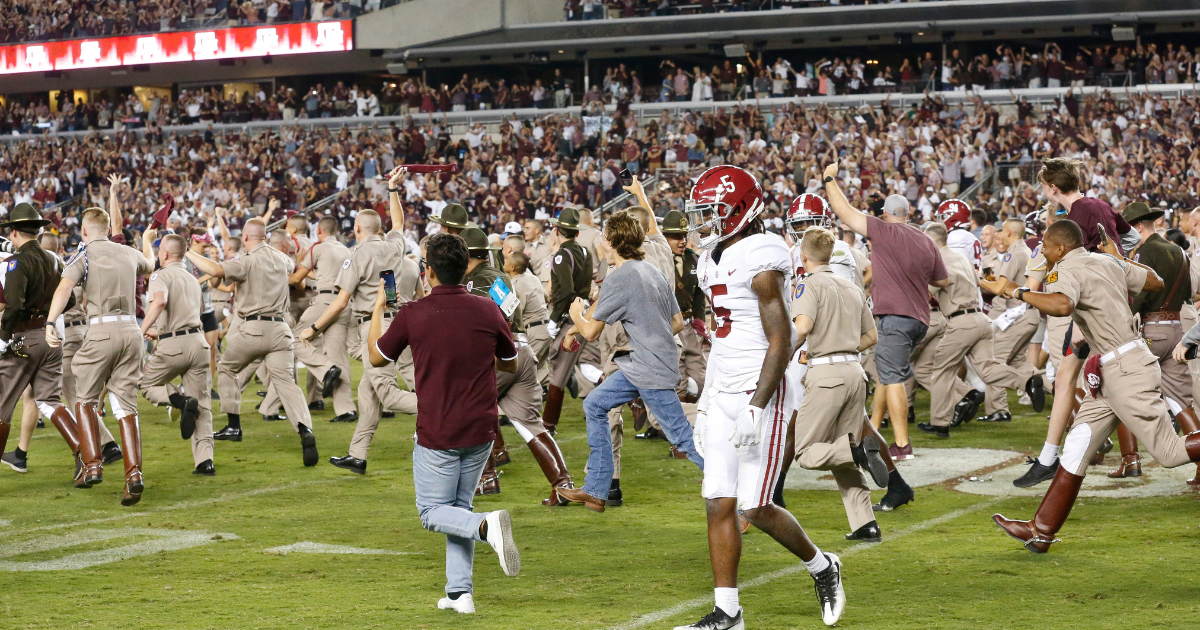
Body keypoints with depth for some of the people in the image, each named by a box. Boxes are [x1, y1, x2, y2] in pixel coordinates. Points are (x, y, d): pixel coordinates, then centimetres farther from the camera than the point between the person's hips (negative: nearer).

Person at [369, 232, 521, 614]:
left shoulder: (412, 315, -11)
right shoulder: (487, 311, -5)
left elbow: (376, 357, 6)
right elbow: (511, 364, 10)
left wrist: (378, 308, 19)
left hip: (436, 434, -4)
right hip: (480, 430, 4)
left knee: (433, 511, 9)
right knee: (459, 507, 18)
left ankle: (486, 525, -21)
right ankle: (459, 592, 10)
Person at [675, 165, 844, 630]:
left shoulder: (760, 261, -15)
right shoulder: (714, 260, 12)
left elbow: (780, 343, -17)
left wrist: (756, 408, -22)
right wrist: (705, 405, 20)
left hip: (759, 394, -8)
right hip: (722, 397, 8)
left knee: (756, 508, -6)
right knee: (719, 505, 3)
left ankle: (822, 567, 19)